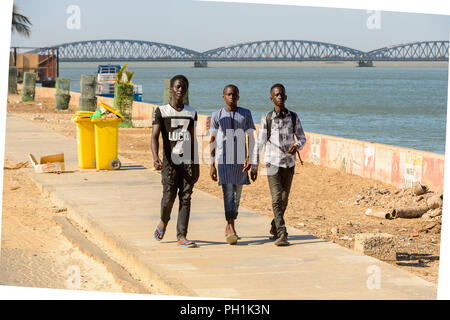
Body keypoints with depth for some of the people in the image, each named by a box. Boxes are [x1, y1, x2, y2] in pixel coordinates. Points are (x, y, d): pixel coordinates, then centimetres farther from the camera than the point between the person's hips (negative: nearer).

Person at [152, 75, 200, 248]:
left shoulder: (191, 113, 12)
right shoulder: (161, 111, 0)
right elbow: (155, 136, -9)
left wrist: (196, 165, 15)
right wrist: (155, 157, -25)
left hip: (187, 162, 3)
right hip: (170, 161, -3)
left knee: (186, 198, -2)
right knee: (168, 197, -6)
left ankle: (181, 237, -2)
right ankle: (163, 222, 26)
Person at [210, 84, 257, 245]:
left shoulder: (246, 114, 5)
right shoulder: (217, 116, 2)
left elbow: (251, 138, 3)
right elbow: (213, 141, 6)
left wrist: (249, 158, -10)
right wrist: (212, 165, 2)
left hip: (240, 161, 2)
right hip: (223, 161, -2)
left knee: (237, 195, 9)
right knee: (228, 194, -14)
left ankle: (228, 227, 24)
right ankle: (231, 230, -20)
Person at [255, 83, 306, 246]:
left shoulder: (293, 117, 4)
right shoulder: (267, 118, -2)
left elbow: (302, 137, 8)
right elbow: (260, 142, 0)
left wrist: (297, 145, -15)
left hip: (289, 163, 3)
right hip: (273, 163, -3)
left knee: (284, 199, 13)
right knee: (276, 199, -13)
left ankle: (275, 228, 34)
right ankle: (281, 234, -18)